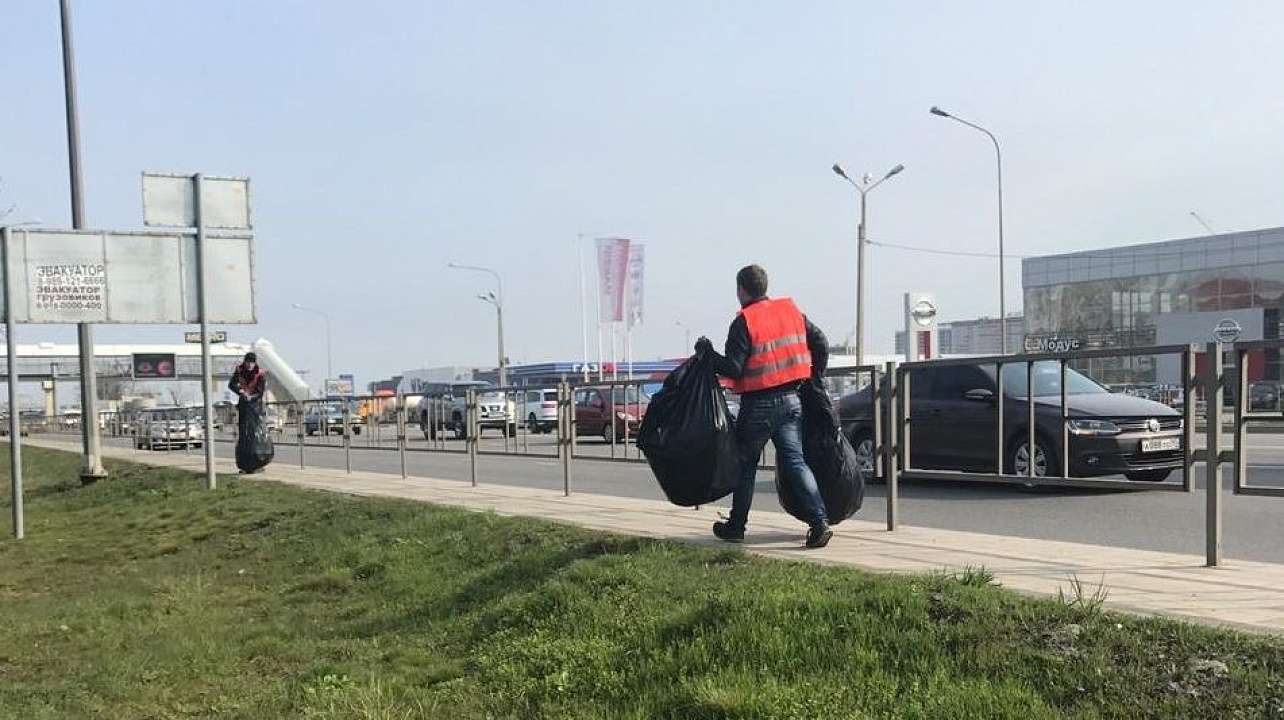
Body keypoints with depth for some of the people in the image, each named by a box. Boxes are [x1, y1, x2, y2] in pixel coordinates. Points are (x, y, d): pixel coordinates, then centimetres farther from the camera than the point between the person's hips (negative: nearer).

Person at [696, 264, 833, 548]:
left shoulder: (743, 322, -12)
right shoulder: (791, 310, 7)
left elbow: (733, 368, -16)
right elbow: (821, 343, 9)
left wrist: (708, 352, -2)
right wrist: (814, 377, 19)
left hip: (758, 405, -5)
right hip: (791, 400, 5)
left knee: (745, 464, 10)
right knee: (795, 462, 4)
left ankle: (736, 526, 21)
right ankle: (819, 522, -7)